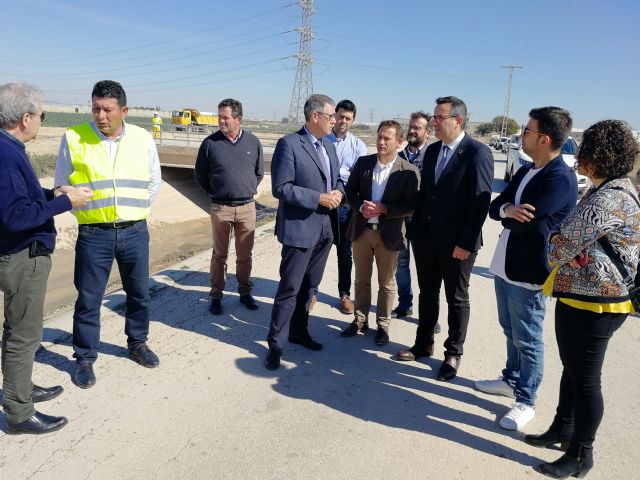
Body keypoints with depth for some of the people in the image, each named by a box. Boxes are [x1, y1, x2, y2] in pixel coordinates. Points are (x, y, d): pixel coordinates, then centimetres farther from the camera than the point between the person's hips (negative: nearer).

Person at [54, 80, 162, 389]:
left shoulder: (143, 139, 0)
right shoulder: (73, 137, -6)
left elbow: (154, 182, 13)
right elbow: (62, 184, 5)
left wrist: (135, 209, 8)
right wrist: (84, 211, 2)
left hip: (135, 232, 3)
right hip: (93, 234, -2)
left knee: (139, 293, 15)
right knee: (88, 299, 7)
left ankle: (137, 344, 36)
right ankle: (85, 359, 24)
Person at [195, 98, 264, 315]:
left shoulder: (253, 142, 2)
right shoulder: (210, 143, -4)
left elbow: (259, 172, 15)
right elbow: (200, 174, 8)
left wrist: (249, 190, 10)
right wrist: (214, 192, 8)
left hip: (247, 207, 2)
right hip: (220, 208, -1)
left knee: (245, 255, 11)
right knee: (219, 254, 7)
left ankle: (245, 292, 24)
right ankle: (216, 296, 17)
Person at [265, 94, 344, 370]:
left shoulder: (329, 146, 12)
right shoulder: (289, 144, -11)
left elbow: (336, 179, 21)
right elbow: (281, 188, -17)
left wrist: (338, 192, -3)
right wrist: (319, 198, -20)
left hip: (325, 228, 7)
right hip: (299, 228, -7)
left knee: (309, 286, 18)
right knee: (289, 289, 0)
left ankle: (298, 332, 35)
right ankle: (275, 344, 13)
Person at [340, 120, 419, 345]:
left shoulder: (409, 171, -10)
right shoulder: (362, 162, 1)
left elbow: (411, 206, -11)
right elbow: (350, 190, 5)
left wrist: (383, 209, -21)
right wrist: (361, 206, -14)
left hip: (389, 234, -3)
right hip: (361, 230, 3)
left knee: (386, 283, 11)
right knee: (361, 279, 16)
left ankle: (383, 324, 27)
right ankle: (360, 320, 32)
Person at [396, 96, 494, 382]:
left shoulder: (478, 152, -12)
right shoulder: (432, 151, 9)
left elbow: (481, 201, -15)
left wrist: (466, 242, -18)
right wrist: (415, 228, 7)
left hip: (457, 242, -6)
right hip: (425, 237, 6)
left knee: (457, 299, 10)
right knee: (427, 293, 17)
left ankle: (453, 354, 24)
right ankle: (423, 344, 32)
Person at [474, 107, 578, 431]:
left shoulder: (560, 179, -20)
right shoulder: (526, 170, 9)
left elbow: (522, 222, -27)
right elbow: (494, 207, 4)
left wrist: (507, 213, -5)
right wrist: (507, 210, -19)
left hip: (528, 273, -9)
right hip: (504, 266, 9)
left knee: (527, 340, 7)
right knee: (511, 331, 23)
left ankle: (525, 402, 23)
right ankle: (511, 379, 42)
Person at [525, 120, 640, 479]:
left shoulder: (609, 199, -23)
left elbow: (564, 243, -18)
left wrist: (554, 250, 2)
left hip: (592, 304, -10)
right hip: (580, 297, 10)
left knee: (586, 377, 4)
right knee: (573, 368, 21)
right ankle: (563, 430, 39)